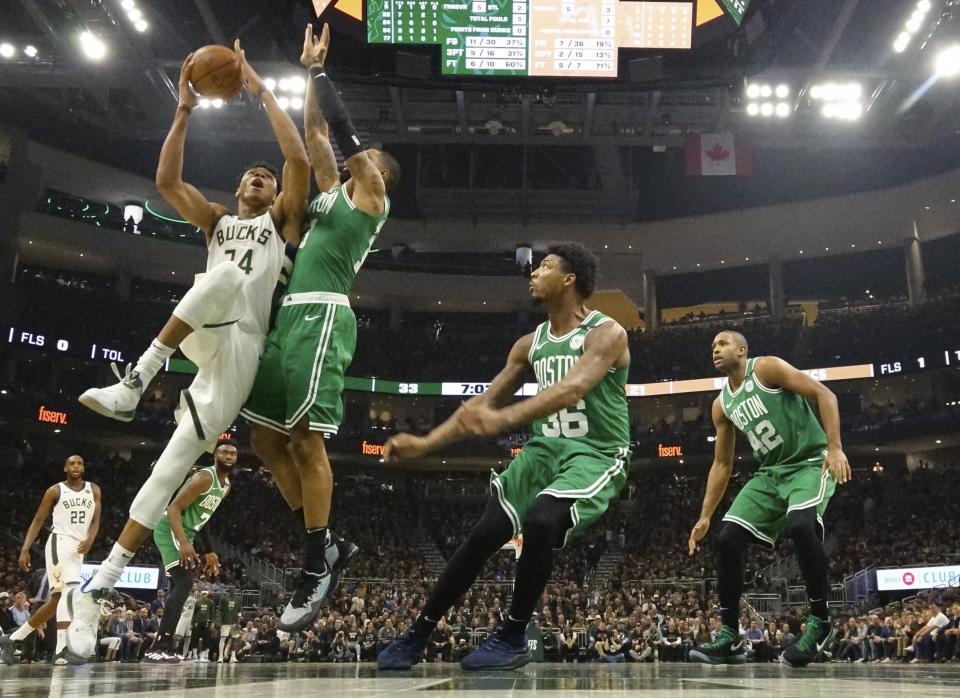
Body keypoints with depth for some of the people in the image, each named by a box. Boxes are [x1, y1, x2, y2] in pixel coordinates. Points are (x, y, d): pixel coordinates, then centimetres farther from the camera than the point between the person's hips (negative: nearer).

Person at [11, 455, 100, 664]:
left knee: (57, 599, 9)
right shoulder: (55, 491, 2)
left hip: (79, 547, 6)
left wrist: (90, 539, -13)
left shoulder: (94, 490, 13)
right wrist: (25, 549, -9)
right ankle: (61, 649, -29)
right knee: (70, 590, -24)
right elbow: (38, 521, 1)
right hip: (60, 543, -6)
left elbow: (95, 520, 7)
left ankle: (15, 638, 25)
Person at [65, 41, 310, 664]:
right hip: (202, 334, 2)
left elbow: (300, 159, 2)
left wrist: (261, 90, 5)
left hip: (241, 349, -2)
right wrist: (185, 109, 9)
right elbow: (166, 180, 13)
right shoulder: (217, 220, 28)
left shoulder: (282, 219, 19)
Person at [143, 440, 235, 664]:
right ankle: (157, 648, -24)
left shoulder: (226, 486, 12)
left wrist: (209, 552, 22)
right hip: (170, 530, -10)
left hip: (185, 533, 10)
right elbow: (174, 508, -24)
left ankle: (165, 648, 17)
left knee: (179, 586, 11)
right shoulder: (204, 478, -19)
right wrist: (184, 543, -36)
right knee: (184, 583, -21)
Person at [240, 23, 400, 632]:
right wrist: (307, 70, 31)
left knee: (304, 439, -14)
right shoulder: (337, 190, 27)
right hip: (291, 317, 9)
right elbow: (316, 134, 33)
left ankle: (317, 568, -7)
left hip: (321, 317, -9)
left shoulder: (371, 192, 5)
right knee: (266, 439, 6)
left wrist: (318, 68, 7)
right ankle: (330, 543, 13)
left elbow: (342, 127, -4)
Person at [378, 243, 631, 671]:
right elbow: (485, 402, 12)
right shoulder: (531, 343, 10)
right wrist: (425, 444, 1)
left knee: (540, 523, -31)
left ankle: (512, 639, -11)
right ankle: (416, 636, 5)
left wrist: (503, 419, -44)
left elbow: (572, 389, -30)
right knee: (485, 533, -8)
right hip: (545, 448, 6)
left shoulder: (606, 333, -11)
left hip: (596, 453, -6)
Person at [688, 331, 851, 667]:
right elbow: (722, 464, 14)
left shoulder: (766, 367, -9)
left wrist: (835, 448, -26)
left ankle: (820, 621, -17)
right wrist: (705, 517, 9)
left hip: (810, 463, -7)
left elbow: (824, 394, -15)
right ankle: (730, 638, 0)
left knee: (801, 525, -35)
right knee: (728, 540, -8)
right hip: (770, 473, 7)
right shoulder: (722, 404, 11)